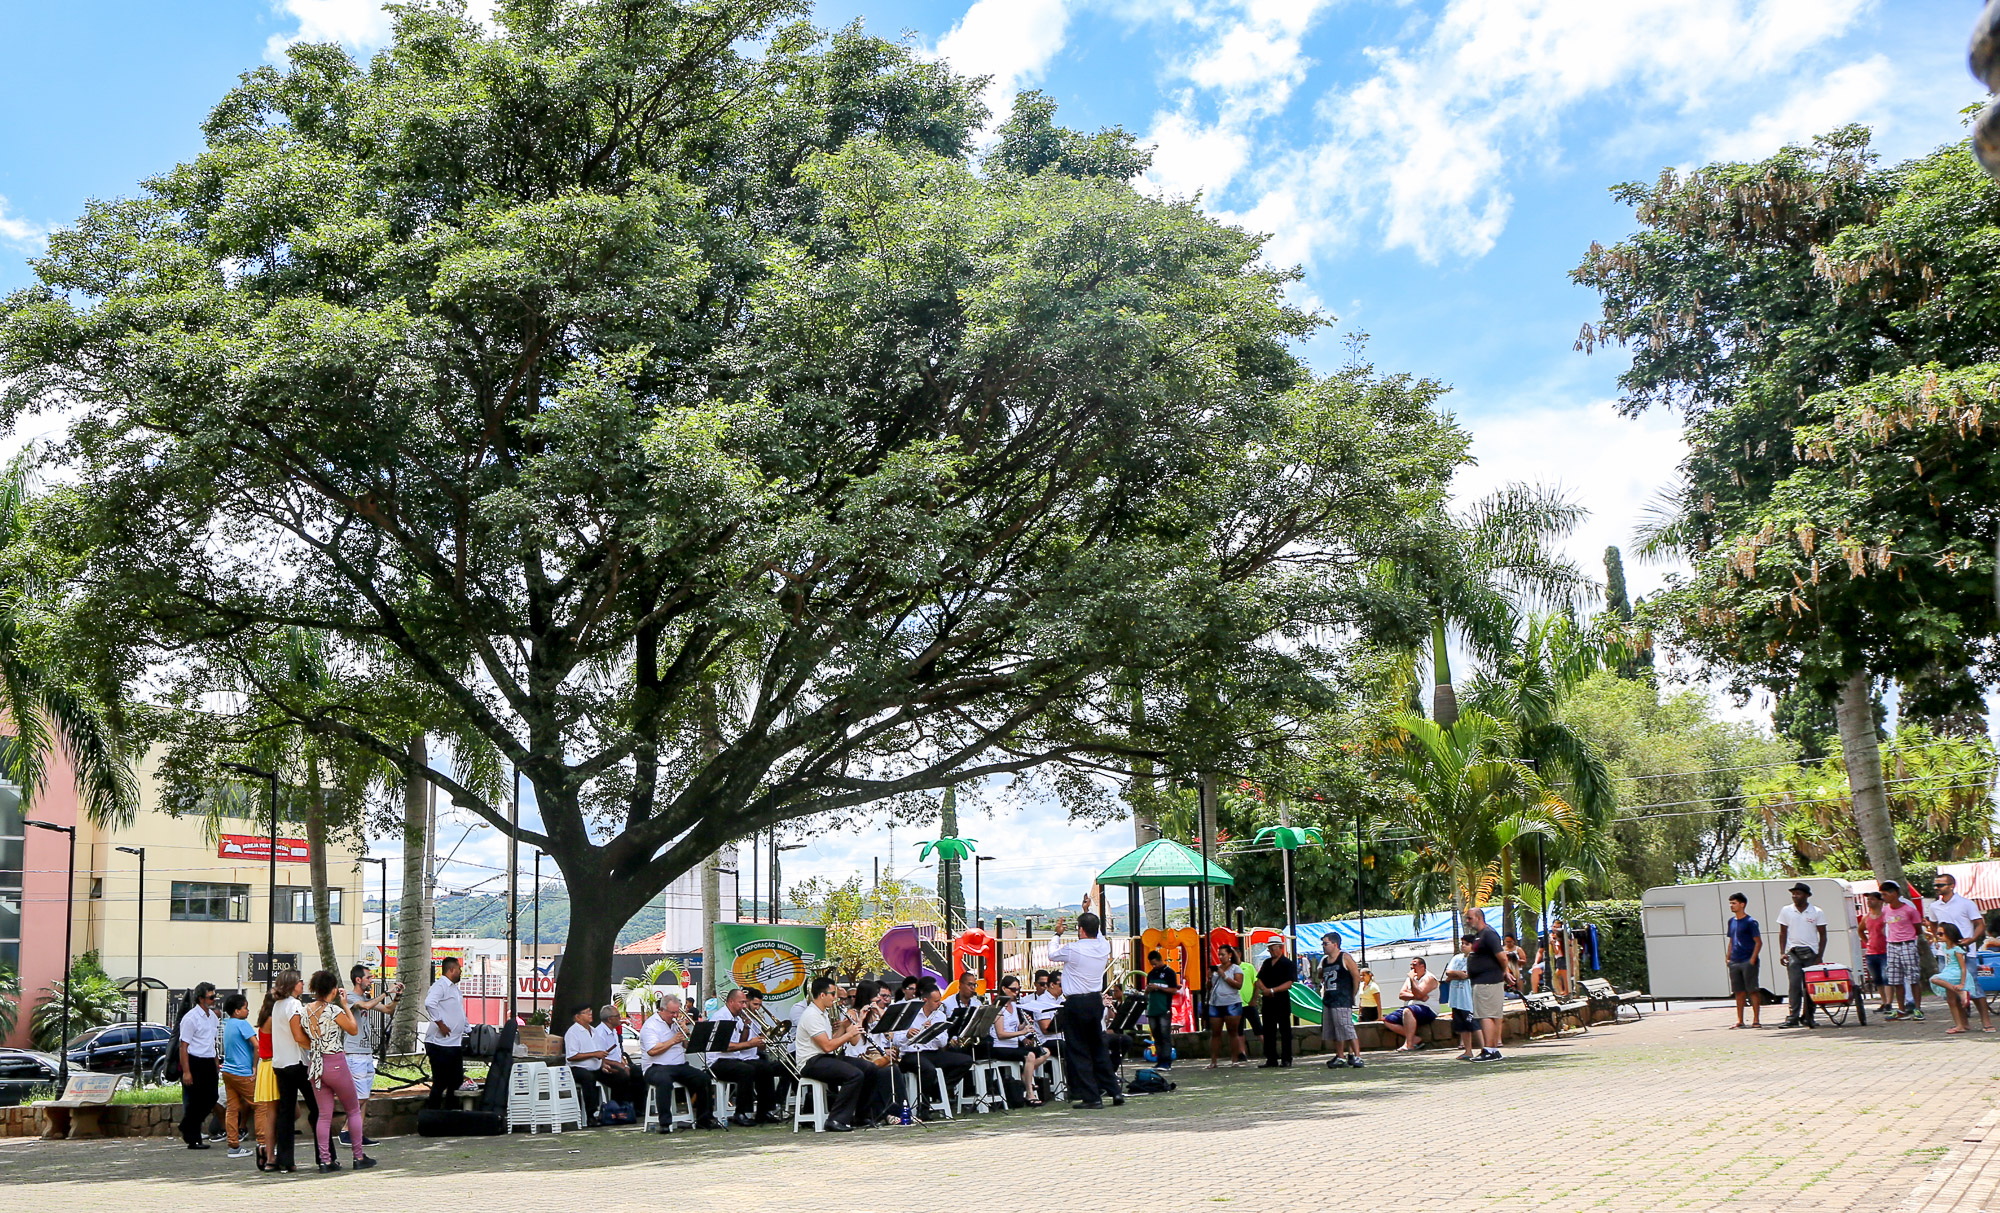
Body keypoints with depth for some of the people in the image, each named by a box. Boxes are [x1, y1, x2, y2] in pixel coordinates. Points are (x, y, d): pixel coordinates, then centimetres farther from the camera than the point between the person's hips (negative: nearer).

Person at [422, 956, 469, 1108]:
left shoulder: (454, 988, 19)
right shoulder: (440, 985, -12)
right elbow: (430, 1003, -30)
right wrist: (440, 1024, -26)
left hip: (455, 1044, 9)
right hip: (441, 1045, -9)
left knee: (457, 1081, 12)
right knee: (440, 1084, -4)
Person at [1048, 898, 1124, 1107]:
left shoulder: (1072, 950, -16)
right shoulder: (1104, 947, 0)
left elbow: (1052, 955, 5)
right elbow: (1096, 933, 23)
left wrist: (1057, 934, 20)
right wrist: (1087, 911, 33)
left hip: (1076, 1004, -6)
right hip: (1096, 1001, 6)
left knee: (1079, 1051, 1)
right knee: (1099, 1047, 16)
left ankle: (1091, 1097, -1)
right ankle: (1115, 1091, 15)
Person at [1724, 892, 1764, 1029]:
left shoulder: (1750, 922, -7)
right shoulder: (1731, 921, 13)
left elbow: (1758, 942, -9)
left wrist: (1752, 959, -16)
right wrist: (1727, 957, 12)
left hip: (1748, 962, -6)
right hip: (1734, 962, 6)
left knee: (1752, 991, -3)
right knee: (1739, 992, 9)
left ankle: (1756, 1020, 2)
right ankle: (1740, 1021, 13)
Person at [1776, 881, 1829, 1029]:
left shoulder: (1817, 912, 3)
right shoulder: (1786, 911, 6)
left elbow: (1823, 935, 6)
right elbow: (1783, 933, 11)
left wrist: (1819, 956, -2)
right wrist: (1782, 953, 0)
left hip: (1811, 952, 0)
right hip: (1793, 952, 0)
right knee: (1795, 983, -12)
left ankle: (1807, 1017, 10)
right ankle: (1793, 1016, -13)